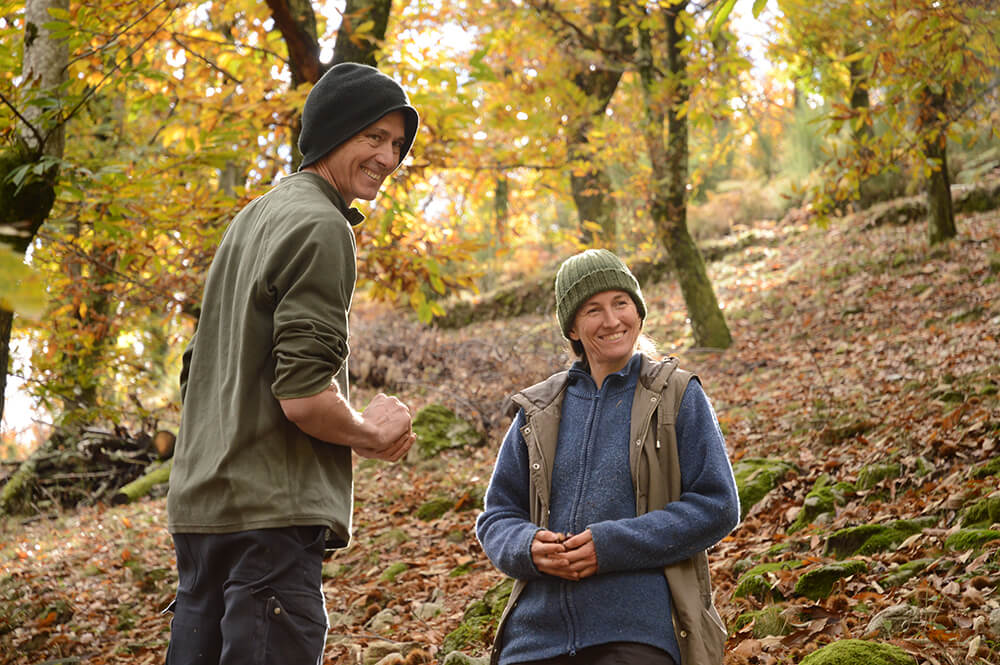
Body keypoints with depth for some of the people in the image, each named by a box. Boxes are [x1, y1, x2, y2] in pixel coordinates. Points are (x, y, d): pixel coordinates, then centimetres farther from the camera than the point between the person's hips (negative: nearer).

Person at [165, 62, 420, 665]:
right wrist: (373, 434, 0)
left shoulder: (254, 217, 19)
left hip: (201, 504, 10)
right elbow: (305, 396, -20)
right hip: (272, 514, -10)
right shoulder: (321, 226, -10)